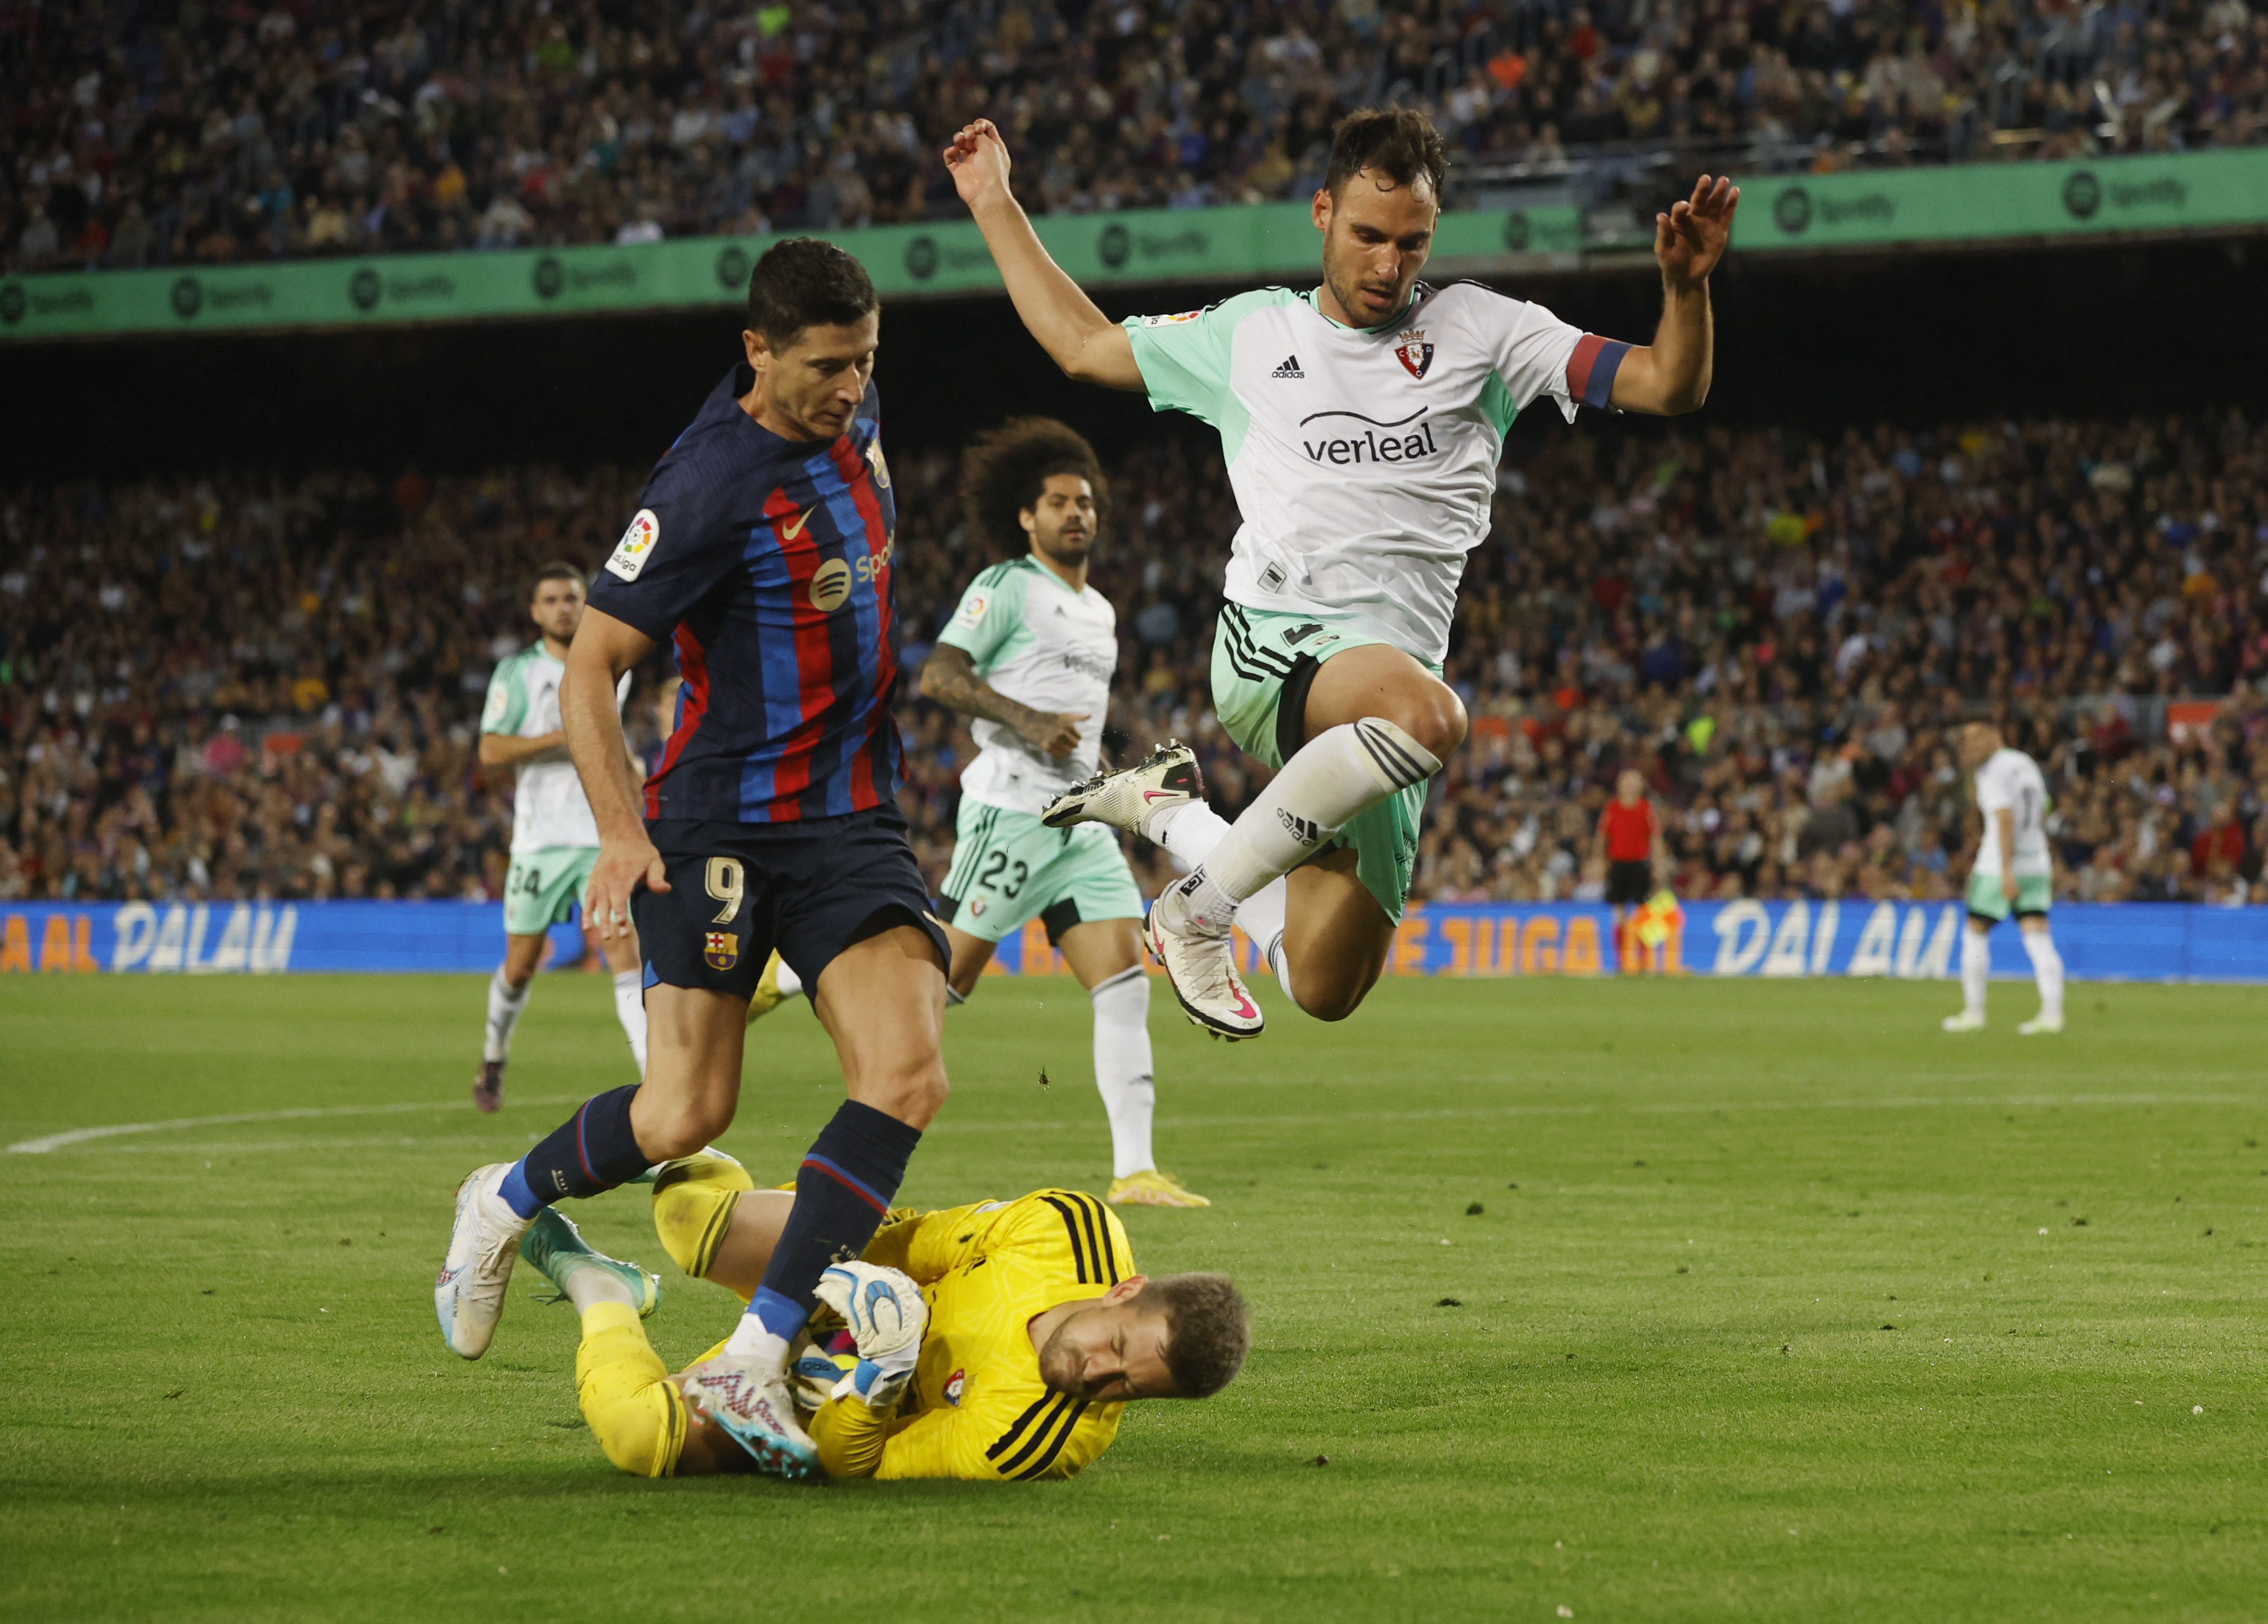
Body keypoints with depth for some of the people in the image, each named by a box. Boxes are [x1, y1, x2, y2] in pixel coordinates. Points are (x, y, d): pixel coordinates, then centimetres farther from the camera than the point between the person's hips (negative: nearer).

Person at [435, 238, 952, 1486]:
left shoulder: (850, 421, 5)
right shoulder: (710, 485, -18)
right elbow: (588, 669, -16)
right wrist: (620, 834, -24)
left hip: (853, 820, 6)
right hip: (721, 829, -6)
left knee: (906, 1076, -15)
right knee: (686, 1117, -7)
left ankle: (753, 1361, -16)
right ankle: (506, 1202, 26)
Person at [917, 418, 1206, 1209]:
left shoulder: (1100, 612, 21)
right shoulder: (1006, 588, -4)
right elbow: (938, 675, -15)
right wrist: (1026, 722, -23)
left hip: (1081, 820, 8)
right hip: (1010, 810, -8)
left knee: (1124, 980, -5)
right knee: (950, 973, -7)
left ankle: (1133, 1169, -8)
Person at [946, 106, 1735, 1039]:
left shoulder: (1482, 332, 10)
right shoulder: (1249, 333, 14)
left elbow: (1669, 386, 3)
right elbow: (1083, 345, 27)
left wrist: (1686, 287, -17)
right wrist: (996, 208, 27)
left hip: (1395, 664, 3)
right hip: (1271, 642, -2)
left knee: (1327, 991, 3)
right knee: (1427, 716, -38)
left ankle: (1174, 815, 29)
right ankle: (1199, 908, -21)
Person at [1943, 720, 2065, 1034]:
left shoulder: (1993, 772, -10)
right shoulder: (2026, 764, 15)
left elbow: (2006, 820, -20)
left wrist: (2006, 871, -24)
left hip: (1999, 866, -7)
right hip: (2037, 863, 7)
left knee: (1976, 934, 6)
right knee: (2038, 938, -1)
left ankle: (1973, 1012, 9)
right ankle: (2052, 1012, -13)